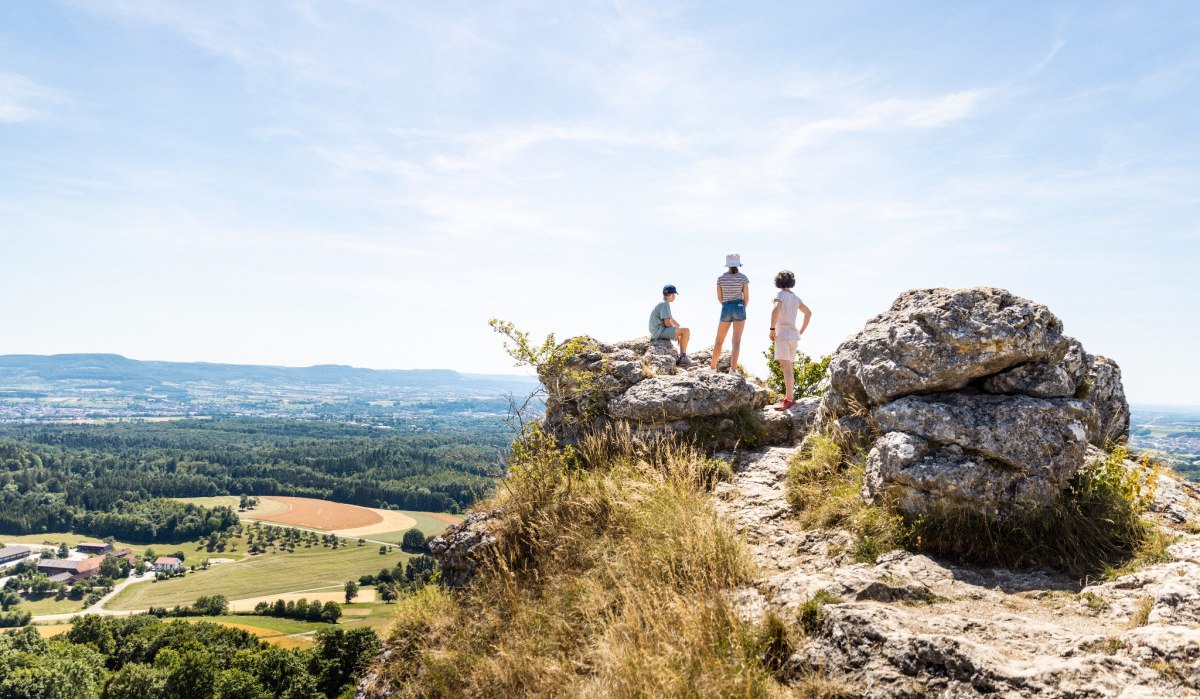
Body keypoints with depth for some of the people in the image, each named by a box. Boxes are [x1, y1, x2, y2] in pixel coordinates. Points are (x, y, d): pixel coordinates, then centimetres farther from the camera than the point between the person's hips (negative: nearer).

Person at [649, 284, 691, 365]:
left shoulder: (663, 304, 18)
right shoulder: (665, 304, -14)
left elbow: (671, 319, 24)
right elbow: (667, 323, -19)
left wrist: (681, 328, 16)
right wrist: (676, 333, -6)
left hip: (660, 331, 11)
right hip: (659, 331, -11)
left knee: (683, 331, 25)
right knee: (686, 331, -20)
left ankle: (682, 355, 23)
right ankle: (683, 357, -16)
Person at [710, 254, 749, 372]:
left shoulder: (720, 278, 1)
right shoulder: (743, 278, -3)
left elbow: (719, 297, 6)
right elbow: (746, 297, -2)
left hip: (726, 309, 1)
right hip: (739, 307, -1)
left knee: (719, 340, 13)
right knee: (737, 340, -3)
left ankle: (713, 367, 18)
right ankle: (733, 369, -12)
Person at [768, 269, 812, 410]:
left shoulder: (780, 295, -7)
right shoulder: (795, 297, 15)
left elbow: (775, 309, -26)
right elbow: (808, 313, 24)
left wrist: (772, 329, -19)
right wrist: (801, 331, 24)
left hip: (783, 335, -8)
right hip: (794, 336, 8)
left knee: (786, 367, -16)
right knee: (788, 368, 18)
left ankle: (789, 400, -24)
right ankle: (789, 396, 25)